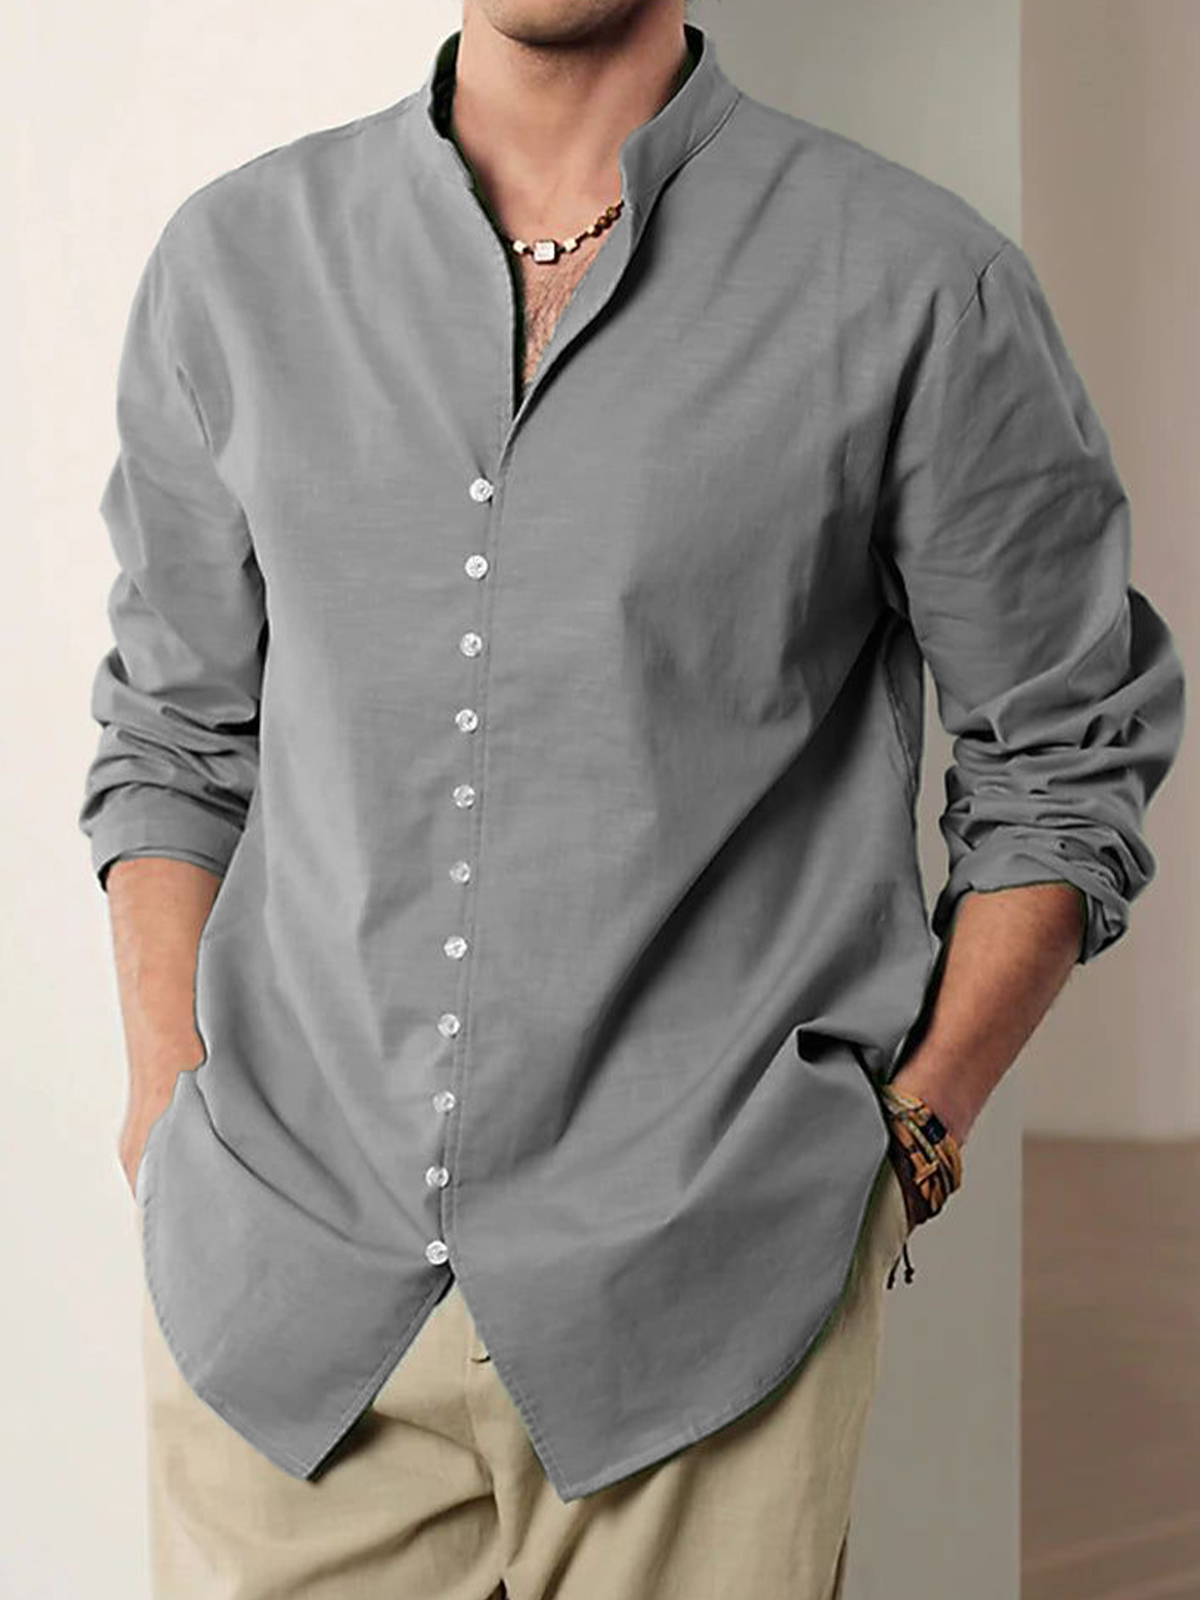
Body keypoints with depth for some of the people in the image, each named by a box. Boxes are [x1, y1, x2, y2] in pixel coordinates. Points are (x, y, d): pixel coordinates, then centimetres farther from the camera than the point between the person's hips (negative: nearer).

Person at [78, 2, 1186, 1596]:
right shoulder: (234, 258, 6)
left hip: (694, 1308, -2)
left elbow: (1065, 765, 4)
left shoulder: (920, 286, -4)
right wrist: (167, 1106, 4)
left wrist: (900, 1151, -2)